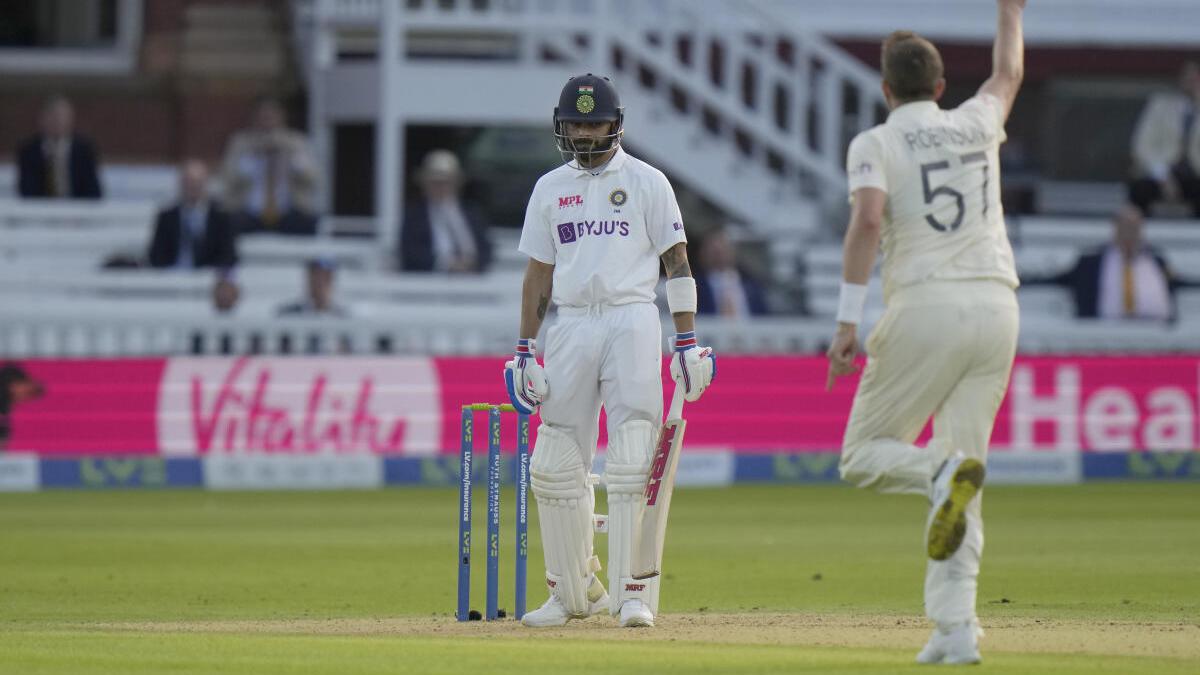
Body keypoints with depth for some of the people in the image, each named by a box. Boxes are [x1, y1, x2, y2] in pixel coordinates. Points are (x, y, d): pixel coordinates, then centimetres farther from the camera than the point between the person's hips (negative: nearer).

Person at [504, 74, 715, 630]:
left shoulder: (647, 182, 5)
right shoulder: (550, 189, 14)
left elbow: (676, 262, 3)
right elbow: (539, 273, 16)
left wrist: (687, 342, -5)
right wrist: (525, 350, 9)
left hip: (632, 320, -4)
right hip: (572, 327, 4)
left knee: (632, 467, -11)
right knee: (555, 467, 1)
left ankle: (633, 594, -11)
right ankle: (575, 593, 13)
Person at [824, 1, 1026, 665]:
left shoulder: (875, 143, 3)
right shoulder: (976, 125, 16)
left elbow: (867, 220, -13)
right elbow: (1008, 74, 38)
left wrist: (848, 321, -15)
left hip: (925, 307, -4)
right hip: (996, 308, 4)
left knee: (865, 453, 7)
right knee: (960, 476, 6)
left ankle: (944, 473, -27)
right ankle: (955, 629, -6)